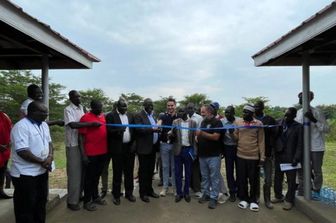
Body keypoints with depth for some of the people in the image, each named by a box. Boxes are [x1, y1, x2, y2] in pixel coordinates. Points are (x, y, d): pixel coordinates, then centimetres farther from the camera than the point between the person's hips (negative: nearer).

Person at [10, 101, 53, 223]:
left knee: (41, 202, 20)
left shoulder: (44, 125, 7)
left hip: (42, 171, 8)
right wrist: (42, 162, -18)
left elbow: (49, 142, 12)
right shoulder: (21, 126, -20)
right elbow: (22, 151, -25)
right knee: (26, 207, 6)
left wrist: (50, 156, -8)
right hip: (25, 174, -8)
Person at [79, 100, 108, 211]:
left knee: (97, 175, 18)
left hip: (103, 152, 6)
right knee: (89, 177, 6)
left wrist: (107, 149, 11)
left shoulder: (103, 116, 8)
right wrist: (84, 154, -12)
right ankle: (87, 201, 19)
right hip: (91, 153, -6)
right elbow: (82, 137, -9)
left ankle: (95, 196, 32)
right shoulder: (85, 118, -9)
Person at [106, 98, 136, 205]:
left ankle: (129, 193, 26)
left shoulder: (130, 116, 11)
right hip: (117, 148, -4)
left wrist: (134, 144, 4)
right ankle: (116, 195, 19)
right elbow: (109, 131, -11)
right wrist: (119, 130, -28)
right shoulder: (110, 116, -3)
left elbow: (133, 130, 13)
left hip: (129, 148, 4)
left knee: (129, 172, 12)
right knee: (117, 173, 5)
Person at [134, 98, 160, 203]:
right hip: (144, 148, -7)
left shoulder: (153, 115, 15)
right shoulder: (138, 115, -8)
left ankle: (149, 190, 29)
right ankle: (143, 193, 15)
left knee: (150, 170, 15)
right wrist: (152, 129, -30)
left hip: (153, 147, 7)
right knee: (143, 171, 3)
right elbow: (139, 129, -21)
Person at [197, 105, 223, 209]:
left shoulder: (217, 122, -8)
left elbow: (215, 137, -19)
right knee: (204, 176, 14)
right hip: (202, 155, 7)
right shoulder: (203, 122, 13)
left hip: (213, 155, -7)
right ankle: (206, 194, 27)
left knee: (214, 177, 1)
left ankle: (213, 198, 10)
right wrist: (197, 137, 3)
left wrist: (201, 133, -20)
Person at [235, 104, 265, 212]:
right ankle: (243, 198, 26)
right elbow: (236, 137, 5)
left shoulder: (258, 124, -3)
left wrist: (262, 157, -4)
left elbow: (261, 141, -2)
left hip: (254, 156, -2)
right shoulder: (238, 122, 3)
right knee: (241, 179, 10)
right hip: (240, 155, 2)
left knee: (253, 180, 9)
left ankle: (253, 200, 25)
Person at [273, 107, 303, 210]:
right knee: (277, 178, 13)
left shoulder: (298, 127, -4)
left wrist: (296, 158, -13)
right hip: (279, 156, 4)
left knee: (291, 180, 7)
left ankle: (289, 200, 21)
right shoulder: (279, 123, 5)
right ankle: (278, 196, 31)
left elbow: (300, 144, -6)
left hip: (290, 158, -3)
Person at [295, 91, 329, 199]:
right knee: (301, 170, 11)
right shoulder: (299, 112, 3)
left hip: (316, 147, -5)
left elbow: (326, 129, -13)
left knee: (317, 170, 9)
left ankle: (316, 191, 28)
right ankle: (301, 192, 24)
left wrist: (314, 120, -25)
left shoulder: (317, 112, -12)